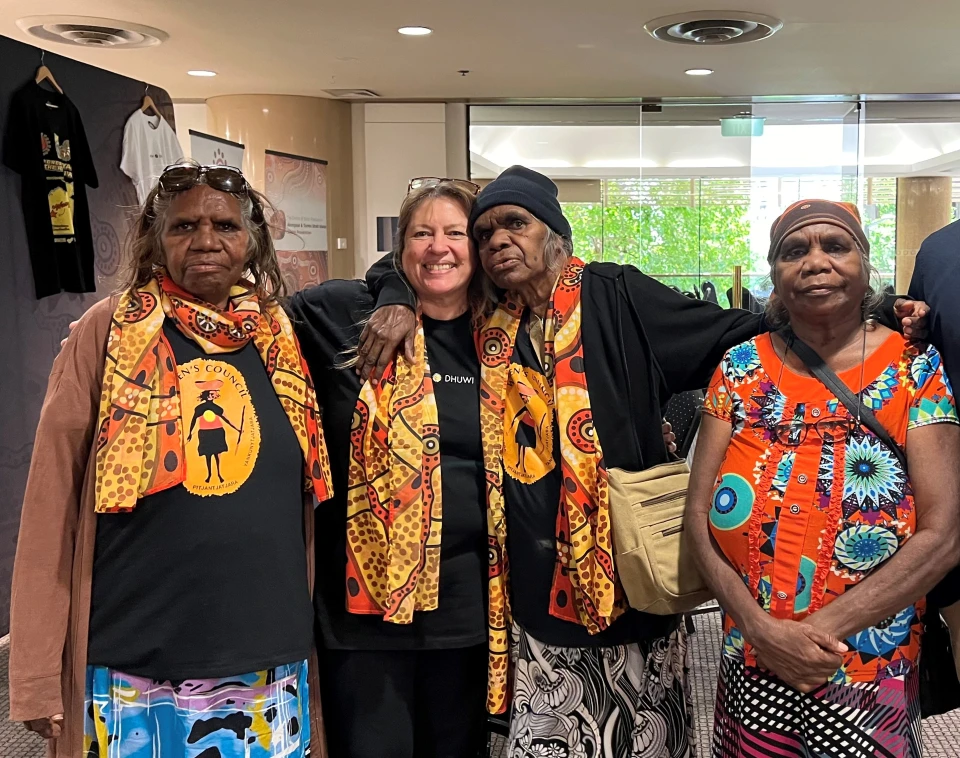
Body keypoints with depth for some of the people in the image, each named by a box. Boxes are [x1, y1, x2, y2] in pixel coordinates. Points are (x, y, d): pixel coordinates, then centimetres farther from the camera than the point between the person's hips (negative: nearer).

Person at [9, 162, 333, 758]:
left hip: (269, 665, 3)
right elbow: (53, 505, -5)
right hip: (135, 671, -3)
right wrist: (36, 674, -5)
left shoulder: (282, 340, 3)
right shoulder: (109, 332, -5)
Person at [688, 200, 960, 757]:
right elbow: (699, 517, -3)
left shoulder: (915, 369, -6)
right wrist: (763, 628, -15)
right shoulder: (742, 368, -1)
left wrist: (822, 629, -18)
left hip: (874, 683, -2)